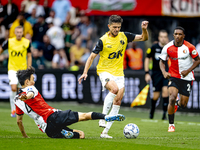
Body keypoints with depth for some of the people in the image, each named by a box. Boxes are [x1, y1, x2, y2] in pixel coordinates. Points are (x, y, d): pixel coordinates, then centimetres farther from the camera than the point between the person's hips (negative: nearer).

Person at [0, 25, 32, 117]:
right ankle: (13, 109, -7)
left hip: (23, 69, 2)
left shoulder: (27, 43, -2)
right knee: (13, 88, -16)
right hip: (12, 69, -1)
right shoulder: (9, 42, -5)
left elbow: (29, 56, 5)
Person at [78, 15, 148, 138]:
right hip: (105, 71, -5)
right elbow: (92, 56, -5)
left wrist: (144, 30, -12)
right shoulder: (103, 40, -9)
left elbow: (144, 38, 8)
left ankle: (105, 132, -1)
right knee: (114, 88, -34)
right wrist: (85, 72, -14)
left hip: (119, 73, 5)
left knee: (118, 102, -3)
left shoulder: (124, 36, 2)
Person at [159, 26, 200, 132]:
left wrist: (188, 71, -15)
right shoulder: (168, 47, -9)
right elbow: (162, 61, 3)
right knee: (172, 98, -21)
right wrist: (164, 72, -16)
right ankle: (171, 124, -6)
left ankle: (178, 103, 45)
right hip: (174, 76, 0)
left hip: (187, 77, 0)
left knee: (183, 105, 4)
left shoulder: (189, 47, -12)